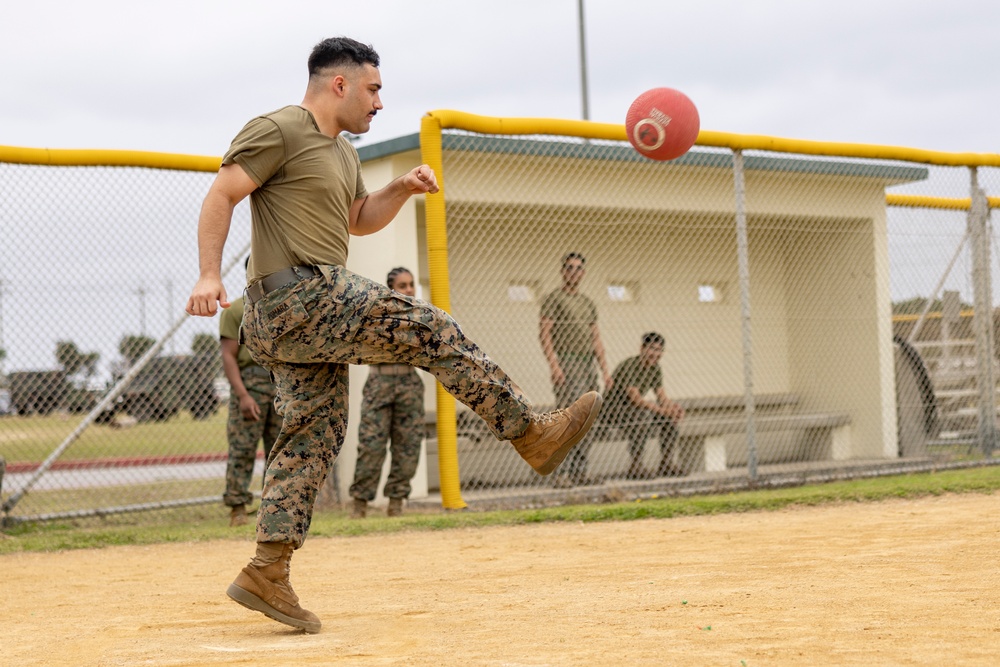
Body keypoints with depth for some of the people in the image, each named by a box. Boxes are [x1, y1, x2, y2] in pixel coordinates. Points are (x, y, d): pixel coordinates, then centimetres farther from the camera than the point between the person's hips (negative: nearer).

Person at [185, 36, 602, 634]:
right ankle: (534, 434, -3)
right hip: (301, 294, -10)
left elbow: (358, 220, 34)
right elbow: (222, 195, -11)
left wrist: (402, 190, 15)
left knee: (314, 437, 6)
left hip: (290, 319, 10)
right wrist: (210, 274, -22)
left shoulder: (344, 152, 23)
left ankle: (267, 573, 5)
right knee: (431, 331, -10)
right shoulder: (278, 130, -6)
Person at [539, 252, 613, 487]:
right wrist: (553, 364, -20)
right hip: (566, 364, -7)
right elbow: (544, 333, -9)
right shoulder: (553, 298, 0)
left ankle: (579, 473, 5)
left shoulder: (588, 304, 22)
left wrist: (605, 370, 12)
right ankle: (562, 473, -21)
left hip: (588, 365, 7)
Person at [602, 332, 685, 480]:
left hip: (633, 409, 9)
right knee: (642, 416, -36)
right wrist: (663, 410, -36)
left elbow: (662, 397, 4)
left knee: (670, 418, -4)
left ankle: (666, 464, 0)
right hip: (612, 410, -9)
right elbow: (635, 399, -30)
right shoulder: (629, 366, -22)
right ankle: (636, 467, -32)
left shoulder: (655, 369, 5)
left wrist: (672, 406, -20)